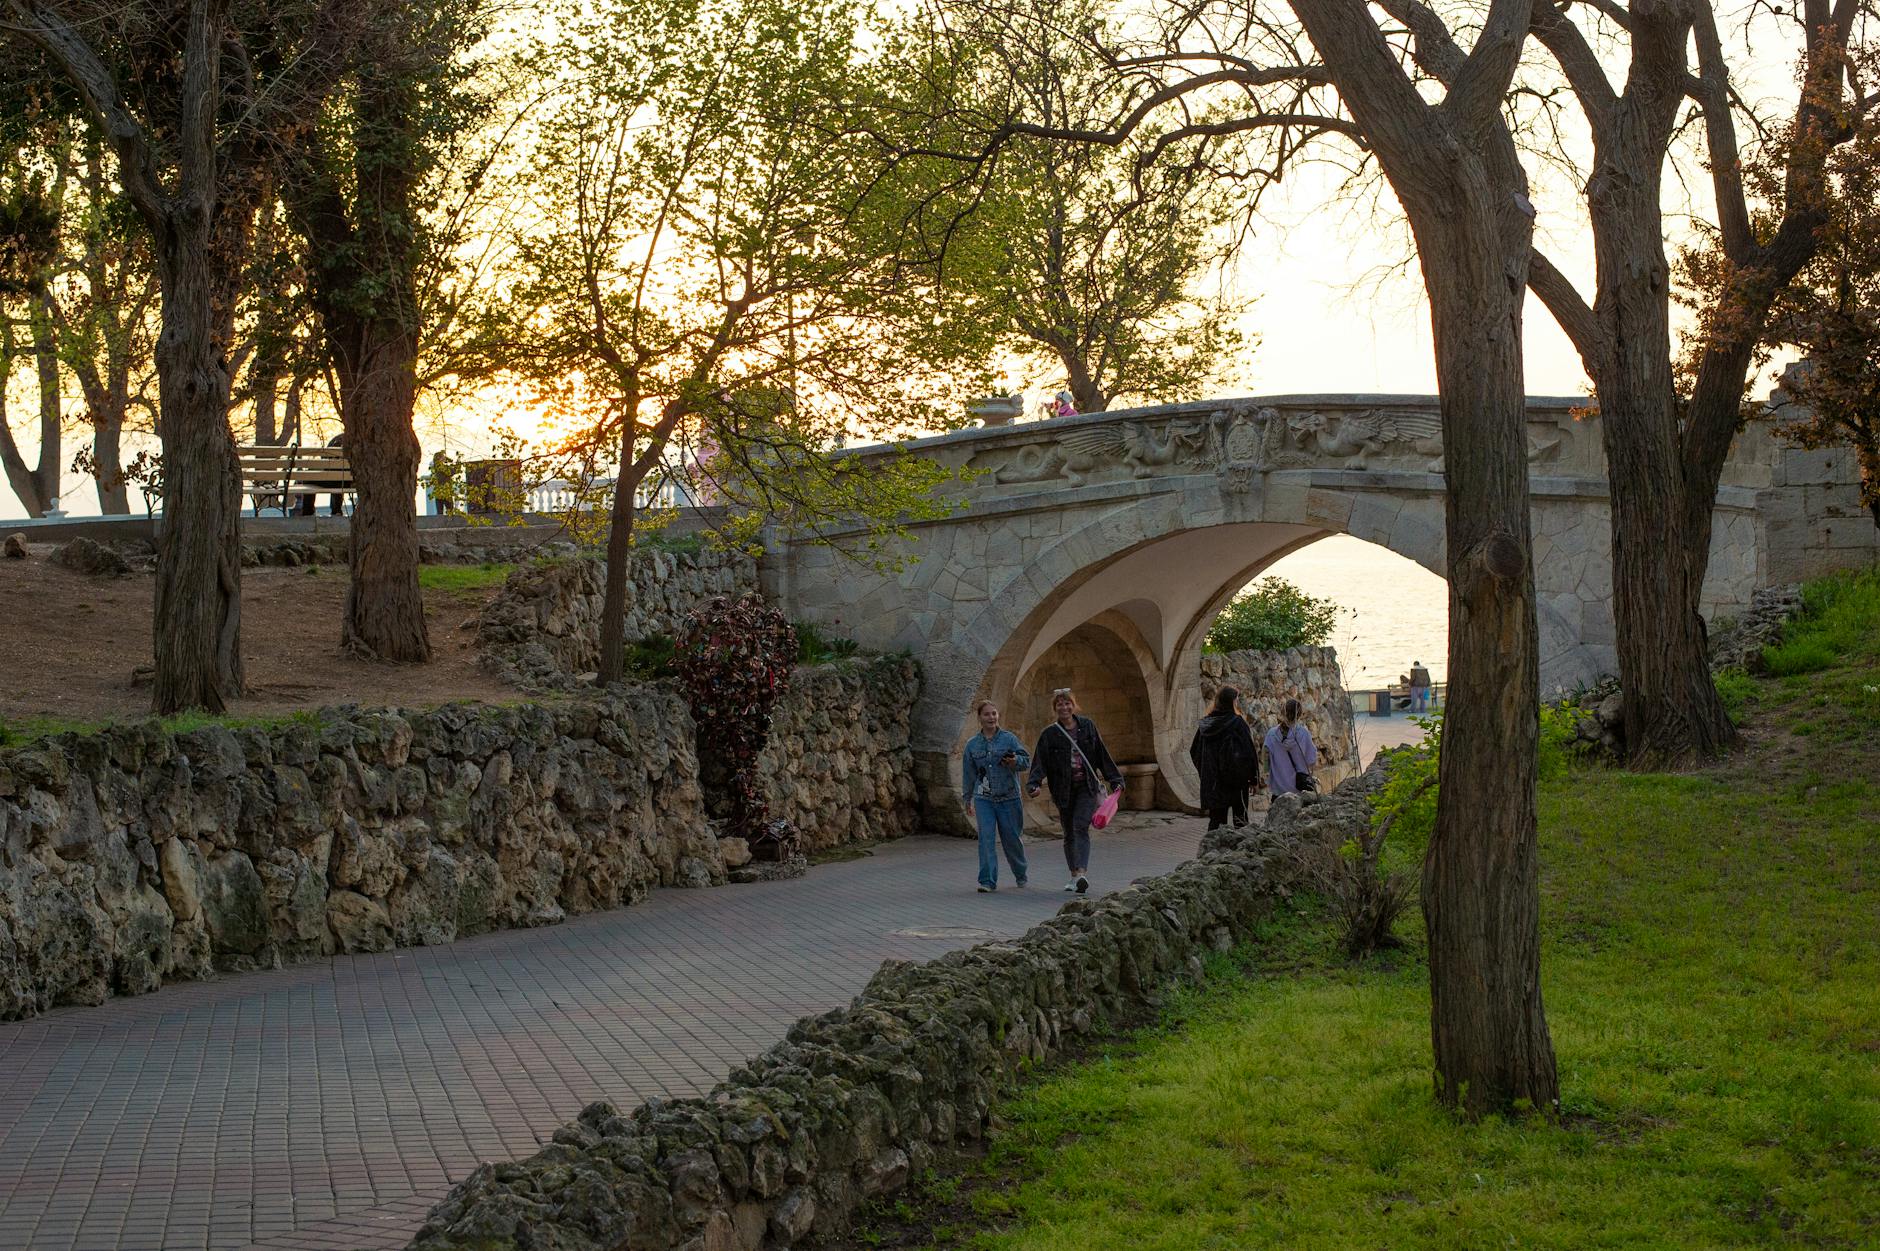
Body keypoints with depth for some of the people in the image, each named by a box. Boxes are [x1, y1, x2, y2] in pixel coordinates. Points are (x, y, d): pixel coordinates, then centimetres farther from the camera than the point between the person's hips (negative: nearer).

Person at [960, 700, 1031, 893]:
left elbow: (1026, 760, -1)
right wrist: (967, 798, 17)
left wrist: (1015, 761, -23)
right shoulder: (972, 744, 7)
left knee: (1011, 839, 7)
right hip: (984, 799, 1)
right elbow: (968, 773, 14)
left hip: (1009, 797, -1)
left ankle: (1020, 875, 30)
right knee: (986, 837, -11)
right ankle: (988, 881, -8)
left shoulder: (1009, 738, 1)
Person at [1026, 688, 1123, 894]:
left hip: (1087, 787, -1)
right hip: (1064, 790, 1)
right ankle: (1074, 875, 23)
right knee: (1069, 834, 10)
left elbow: (1102, 755, 9)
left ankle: (1082, 872, -27)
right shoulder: (1050, 734, -1)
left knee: (1081, 827, -17)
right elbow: (1039, 761, -9)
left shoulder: (1087, 726, 3)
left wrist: (1114, 780, 9)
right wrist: (1033, 784, -24)